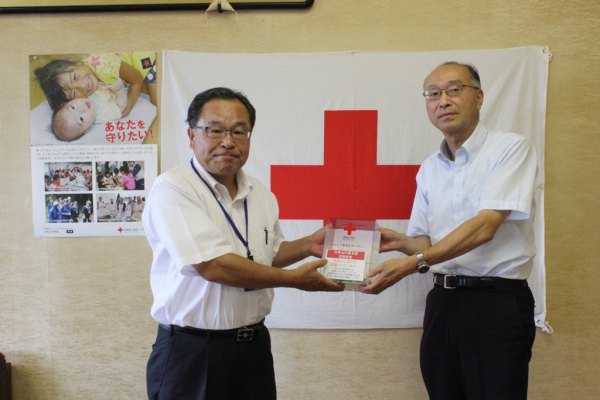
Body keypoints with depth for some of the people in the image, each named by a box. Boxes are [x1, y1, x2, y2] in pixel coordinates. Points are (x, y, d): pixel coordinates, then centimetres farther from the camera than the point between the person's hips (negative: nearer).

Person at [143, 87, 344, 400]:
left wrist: (307, 245, 3)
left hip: (254, 346, 6)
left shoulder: (260, 194, 7)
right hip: (191, 351, -6)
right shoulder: (172, 189, -15)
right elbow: (212, 266, -24)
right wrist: (295, 278, -18)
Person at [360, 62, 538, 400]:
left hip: (497, 304, -5)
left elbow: (485, 226, -18)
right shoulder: (429, 169, 12)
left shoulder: (511, 149, -7)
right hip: (443, 301, 6)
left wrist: (413, 262, -24)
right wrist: (402, 242, -7)